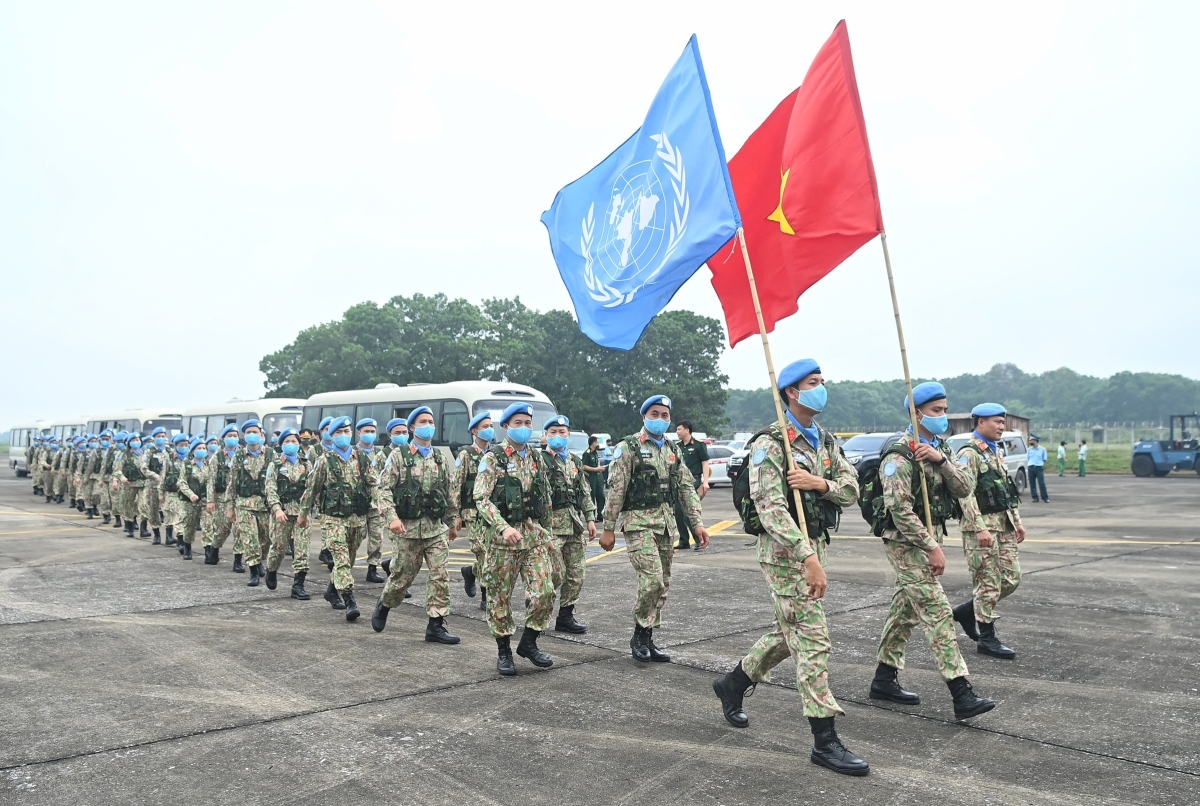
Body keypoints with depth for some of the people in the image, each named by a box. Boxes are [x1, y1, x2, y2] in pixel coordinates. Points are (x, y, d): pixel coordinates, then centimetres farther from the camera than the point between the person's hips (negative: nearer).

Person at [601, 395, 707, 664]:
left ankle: (647, 640, 18)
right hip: (639, 523, -6)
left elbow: (687, 488, 15)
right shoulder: (628, 447, -5)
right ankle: (639, 635, 2)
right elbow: (615, 490, -9)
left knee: (662, 585, 7)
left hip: (666, 525, 7)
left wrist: (697, 523, 6)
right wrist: (608, 529, -11)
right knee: (652, 579, -17)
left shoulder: (672, 451, 14)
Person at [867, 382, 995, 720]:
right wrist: (932, 548, -21)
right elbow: (900, 509, -23)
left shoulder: (940, 449, 11)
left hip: (928, 538, 9)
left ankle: (884, 679, 24)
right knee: (937, 613, -11)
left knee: (905, 610, 14)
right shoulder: (900, 455, -17)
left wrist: (940, 460, -17)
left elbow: (964, 489, -1)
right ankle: (962, 695, -9)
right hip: (906, 543, -9)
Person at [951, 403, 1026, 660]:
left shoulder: (996, 452, 17)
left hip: (1004, 526, 9)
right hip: (981, 527, -9)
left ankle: (966, 611, 24)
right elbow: (966, 495, -19)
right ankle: (986, 638, 10)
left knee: (1011, 578, 10)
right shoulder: (969, 454, -12)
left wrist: (1017, 521, 19)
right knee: (989, 583, -2)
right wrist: (980, 529, -24)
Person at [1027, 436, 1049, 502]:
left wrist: (1043, 466, 3)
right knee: (1032, 483, 3)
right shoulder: (1029, 449, 8)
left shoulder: (1042, 449, 2)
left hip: (1039, 467, -3)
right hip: (1031, 467, 3)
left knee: (1041, 483, -6)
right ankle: (1035, 497, 10)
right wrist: (1031, 464, 7)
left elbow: (1044, 459, 8)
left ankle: (1045, 497, 2)